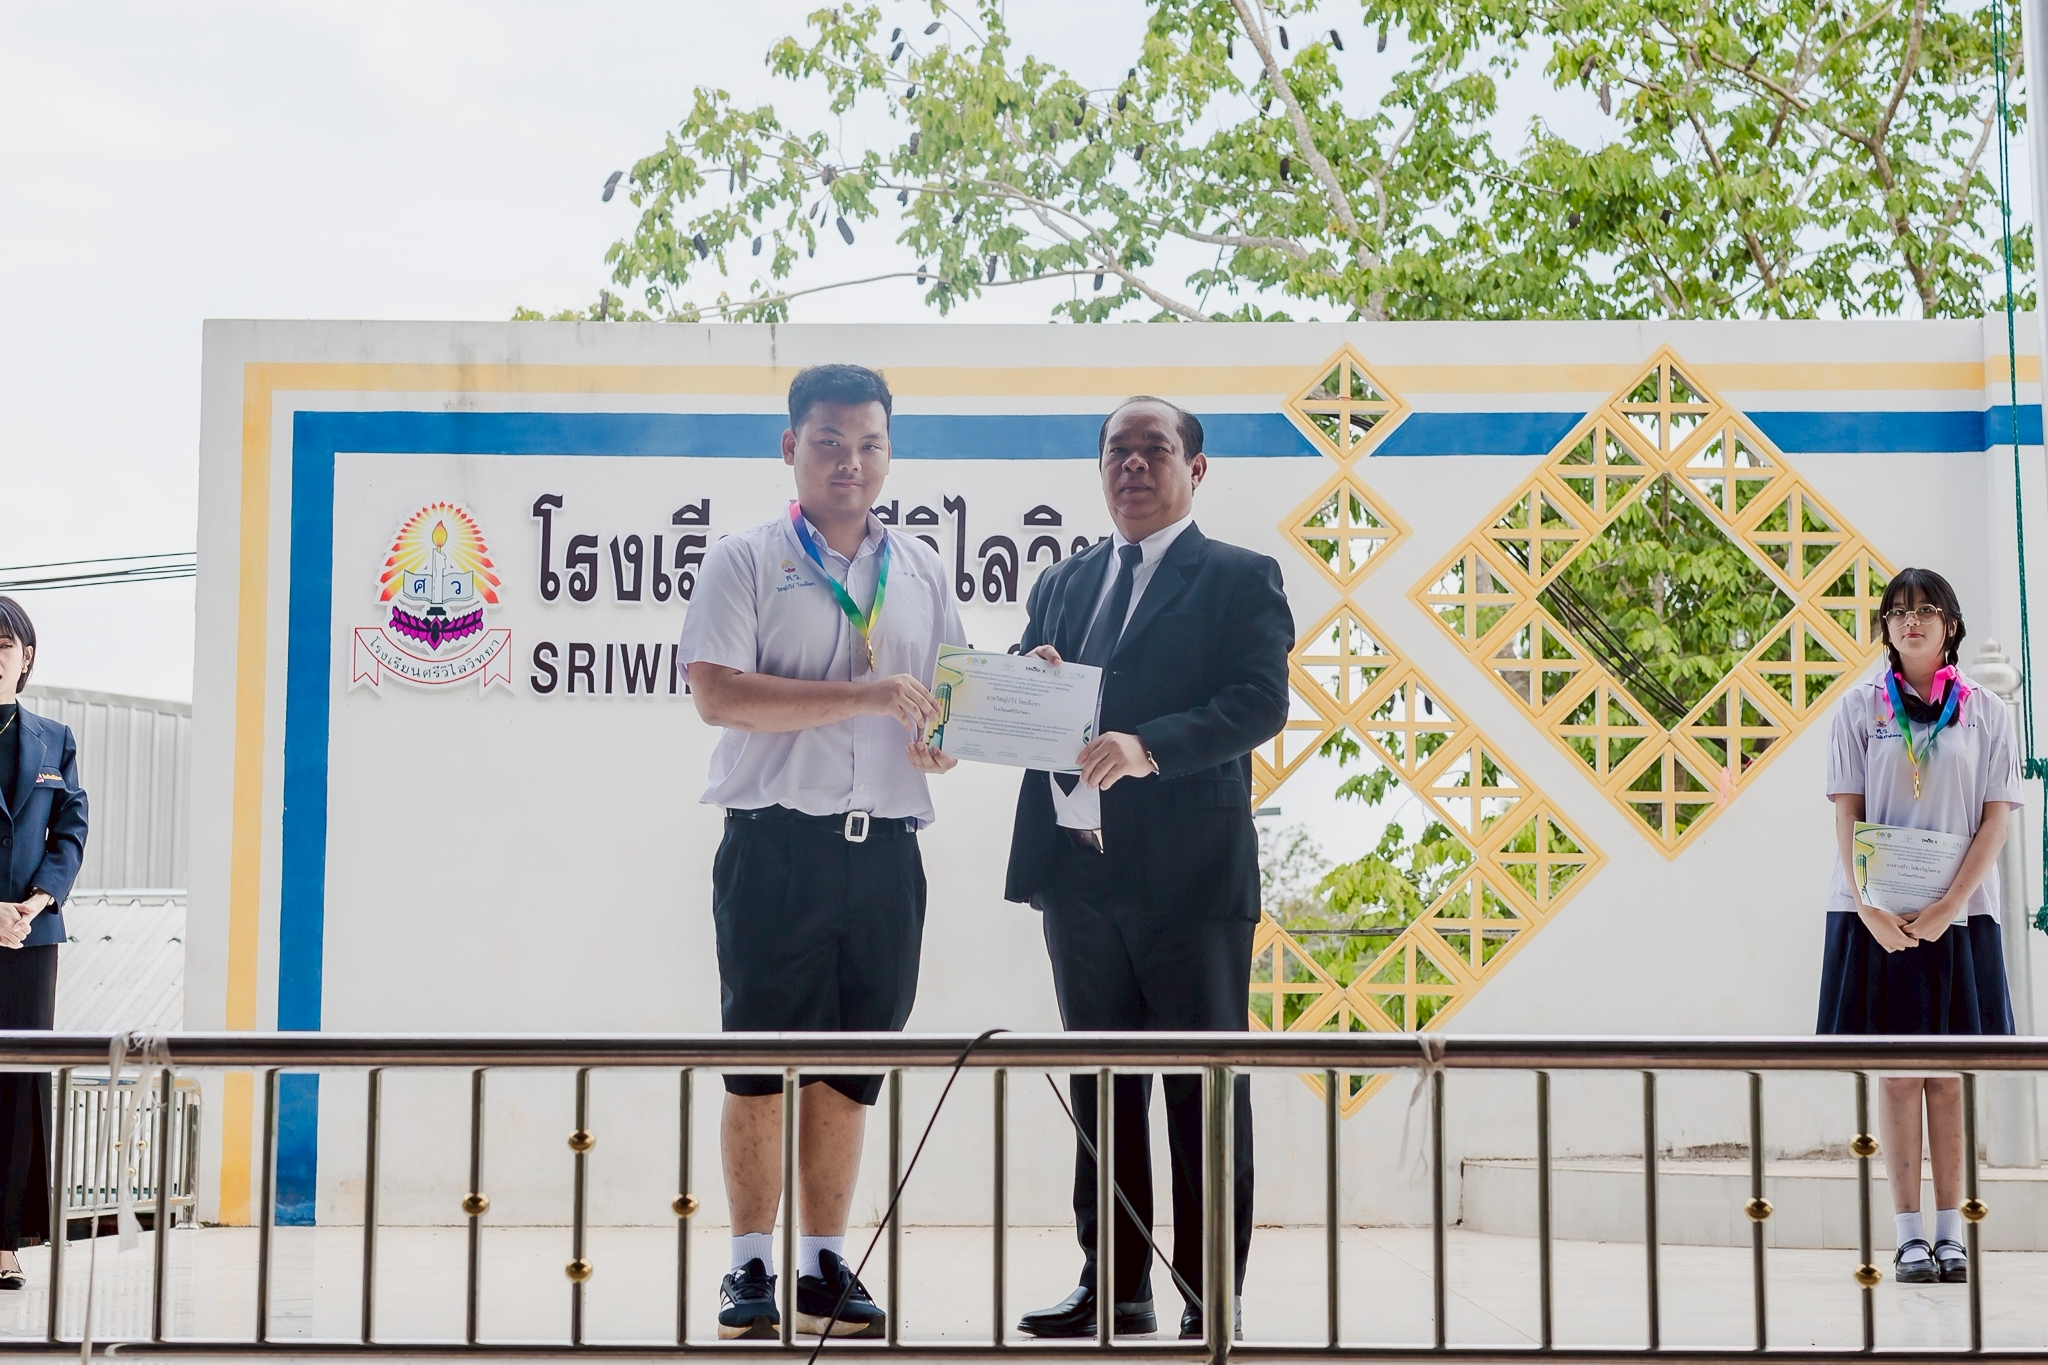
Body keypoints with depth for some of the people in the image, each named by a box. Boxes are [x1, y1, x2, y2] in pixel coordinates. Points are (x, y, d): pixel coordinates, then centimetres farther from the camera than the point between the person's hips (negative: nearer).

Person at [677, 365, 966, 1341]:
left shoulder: (921, 571, 15)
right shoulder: (745, 563, 0)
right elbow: (718, 694, -13)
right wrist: (863, 695, -18)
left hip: (885, 848, 4)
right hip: (777, 845, -4)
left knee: (851, 1070, 8)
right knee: (759, 1062, -1)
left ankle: (825, 1263, 16)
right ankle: (751, 1265, 7)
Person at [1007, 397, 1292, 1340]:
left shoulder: (1240, 579, 1)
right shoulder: (1062, 584, 19)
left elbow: (1261, 702, -13)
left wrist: (1148, 745, -25)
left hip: (1186, 873, -6)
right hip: (1077, 873, 6)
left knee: (1205, 1093, 0)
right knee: (1101, 1090, 11)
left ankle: (1212, 1298, 6)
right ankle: (1114, 1285, 19)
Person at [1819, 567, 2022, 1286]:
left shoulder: (1985, 712, 5)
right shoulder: (1860, 707, 5)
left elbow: (1995, 820, 0)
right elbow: (1847, 815, 1)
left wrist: (1946, 909, -10)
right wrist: (1872, 910, -9)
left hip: (1957, 915, 0)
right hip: (1877, 914, 0)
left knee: (1946, 1072, 2)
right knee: (1897, 1071, 0)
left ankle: (1950, 1230, 5)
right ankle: (1908, 1233, 1)